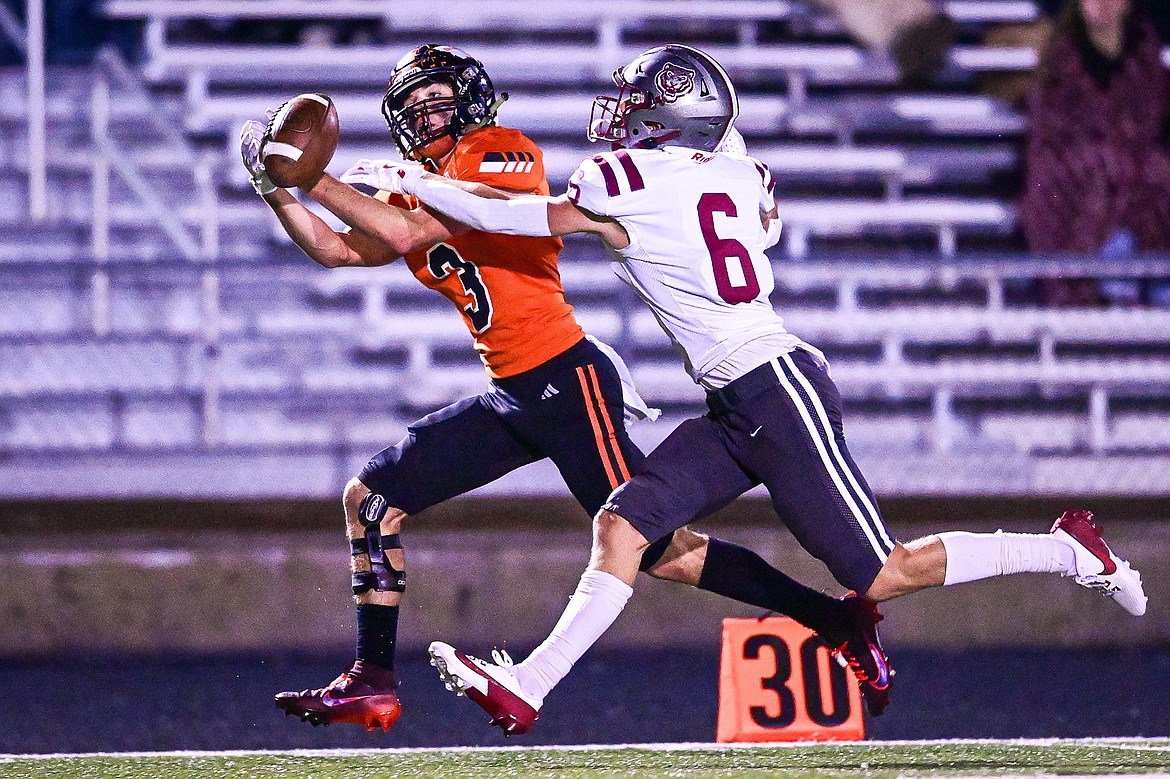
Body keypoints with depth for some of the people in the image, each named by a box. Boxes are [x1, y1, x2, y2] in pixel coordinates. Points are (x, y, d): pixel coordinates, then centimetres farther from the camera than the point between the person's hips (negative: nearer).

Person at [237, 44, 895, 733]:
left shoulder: (500, 153, -7)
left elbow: (407, 234, -16)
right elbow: (337, 250, 20)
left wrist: (313, 178, -11)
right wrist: (276, 188, 7)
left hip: (566, 381, -9)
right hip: (512, 399, 9)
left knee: (658, 551, -13)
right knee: (370, 500, 6)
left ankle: (836, 618, -5)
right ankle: (373, 684, 10)